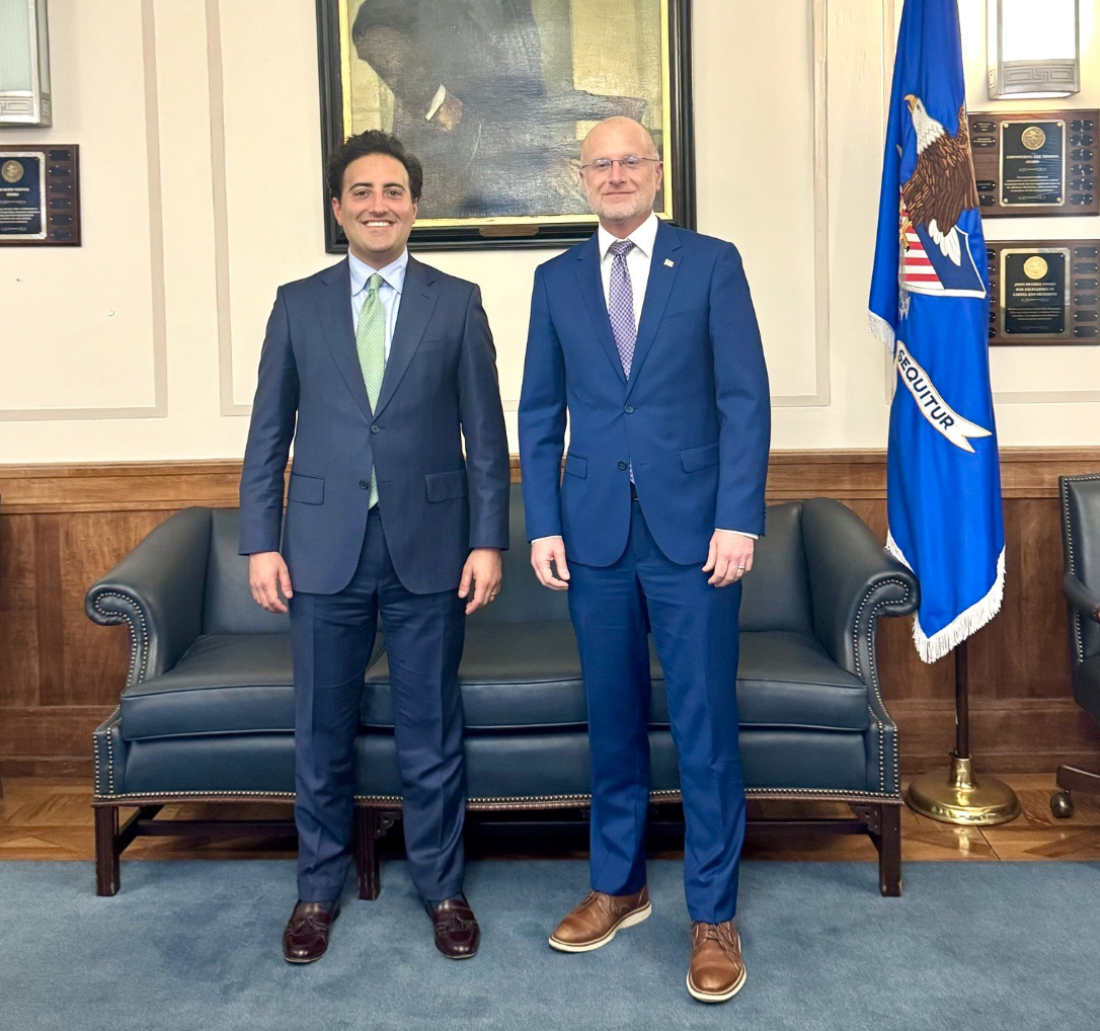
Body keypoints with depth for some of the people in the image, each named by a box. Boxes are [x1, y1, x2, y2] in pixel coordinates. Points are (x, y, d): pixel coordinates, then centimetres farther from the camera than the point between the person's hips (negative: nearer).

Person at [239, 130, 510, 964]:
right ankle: (320, 889, 29)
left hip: (429, 546, -1)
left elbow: (485, 433, 2)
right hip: (325, 549, 1)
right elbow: (269, 433, 6)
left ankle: (443, 887, 26)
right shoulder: (297, 304, 7)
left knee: (432, 730, 9)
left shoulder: (457, 301, 4)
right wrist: (261, 542, 0)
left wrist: (487, 541, -4)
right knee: (323, 731, 10)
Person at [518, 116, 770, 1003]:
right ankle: (618, 886, 29)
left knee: (705, 726, 1)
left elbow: (745, 398, -2)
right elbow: (539, 412, 10)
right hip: (595, 534, 3)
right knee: (612, 722, 12)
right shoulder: (557, 279, 11)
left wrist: (738, 520, -10)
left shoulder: (712, 263, 3)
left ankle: (714, 916, 15)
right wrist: (544, 524, 2)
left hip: (692, 530, -2)